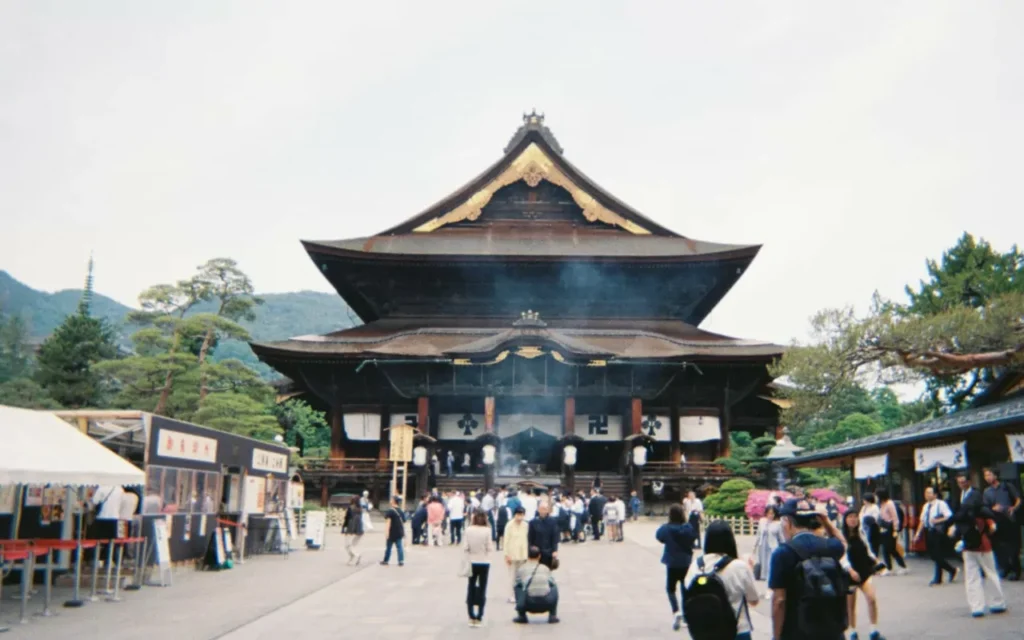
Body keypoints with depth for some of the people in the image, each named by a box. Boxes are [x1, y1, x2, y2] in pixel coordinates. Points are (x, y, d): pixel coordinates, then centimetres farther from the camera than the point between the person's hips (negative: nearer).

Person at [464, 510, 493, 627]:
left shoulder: (468, 530, -6)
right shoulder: (487, 530, -11)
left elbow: (466, 547, -5)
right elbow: (489, 548, -8)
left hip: (472, 562, 2)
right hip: (484, 563, -2)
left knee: (471, 589, 11)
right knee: (482, 589, 6)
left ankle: (471, 617, 11)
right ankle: (479, 618, 5)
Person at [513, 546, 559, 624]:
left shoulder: (521, 569, 16)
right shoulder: (545, 568, 20)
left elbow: (517, 584, 28)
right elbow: (552, 583, 33)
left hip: (528, 604, -1)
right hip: (547, 604, 1)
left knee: (518, 587, 27)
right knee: (554, 587, 30)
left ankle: (521, 616, 18)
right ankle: (553, 616, 19)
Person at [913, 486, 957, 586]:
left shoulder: (941, 504, -7)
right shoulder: (926, 506, 14)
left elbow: (949, 516, -15)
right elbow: (922, 520, 15)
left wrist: (938, 520, -23)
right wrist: (918, 532, 10)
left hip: (938, 532, -7)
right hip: (928, 532, 7)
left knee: (938, 556, -3)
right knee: (932, 555, 8)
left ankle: (937, 579, 11)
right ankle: (952, 570, 26)